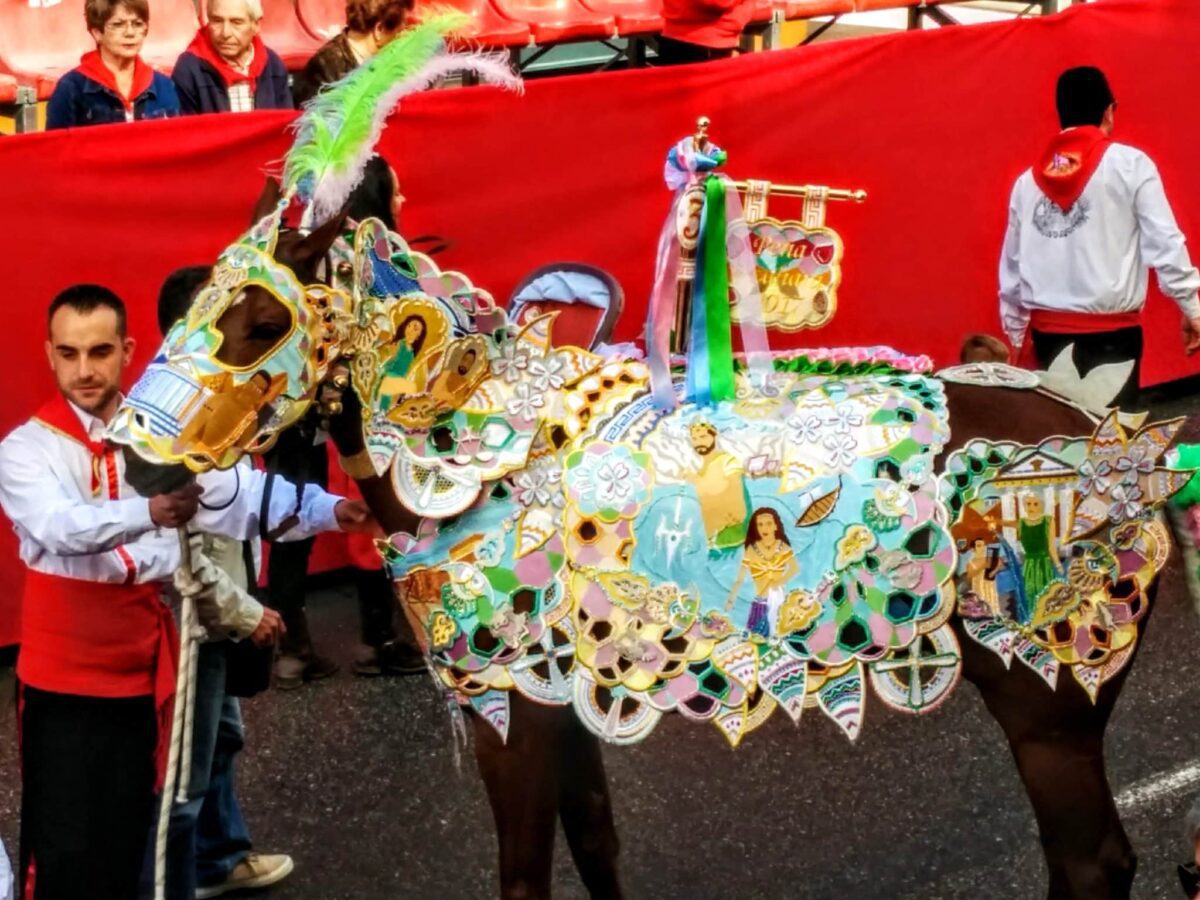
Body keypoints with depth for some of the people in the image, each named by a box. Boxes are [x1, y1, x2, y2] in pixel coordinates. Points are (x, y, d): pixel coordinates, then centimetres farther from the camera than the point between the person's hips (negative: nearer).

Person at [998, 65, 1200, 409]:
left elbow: (1012, 263, 13)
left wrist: (1014, 331, 21)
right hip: (1111, 330, -4)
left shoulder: (1029, 179, 9)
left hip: (1049, 330, 4)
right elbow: (1164, 242, -6)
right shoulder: (1130, 165, -2)